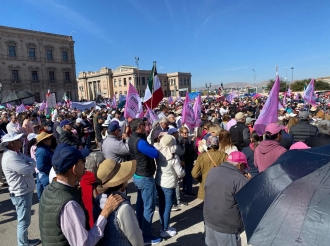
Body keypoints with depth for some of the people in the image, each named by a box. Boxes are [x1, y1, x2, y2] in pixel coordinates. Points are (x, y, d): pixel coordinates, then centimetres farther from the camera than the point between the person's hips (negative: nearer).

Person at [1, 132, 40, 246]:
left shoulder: (17, 153, 6)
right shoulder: (10, 157, -25)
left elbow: (32, 162, 4)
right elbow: (29, 171, -27)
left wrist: (29, 164, -17)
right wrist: (30, 164, -7)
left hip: (25, 191, 10)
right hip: (21, 194, -10)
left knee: (25, 220, 23)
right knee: (24, 221, 7)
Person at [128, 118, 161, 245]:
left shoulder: (132, 138, 3)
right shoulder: (140, 141, -28)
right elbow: (156, 154, -27)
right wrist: (152, 147, -9)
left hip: (138, 175, 10)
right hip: (145, 177, -10)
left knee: (140, 204, 22)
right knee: (149, 207, 3)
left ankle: (140, 229, 37)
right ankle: (146, 236, 15)